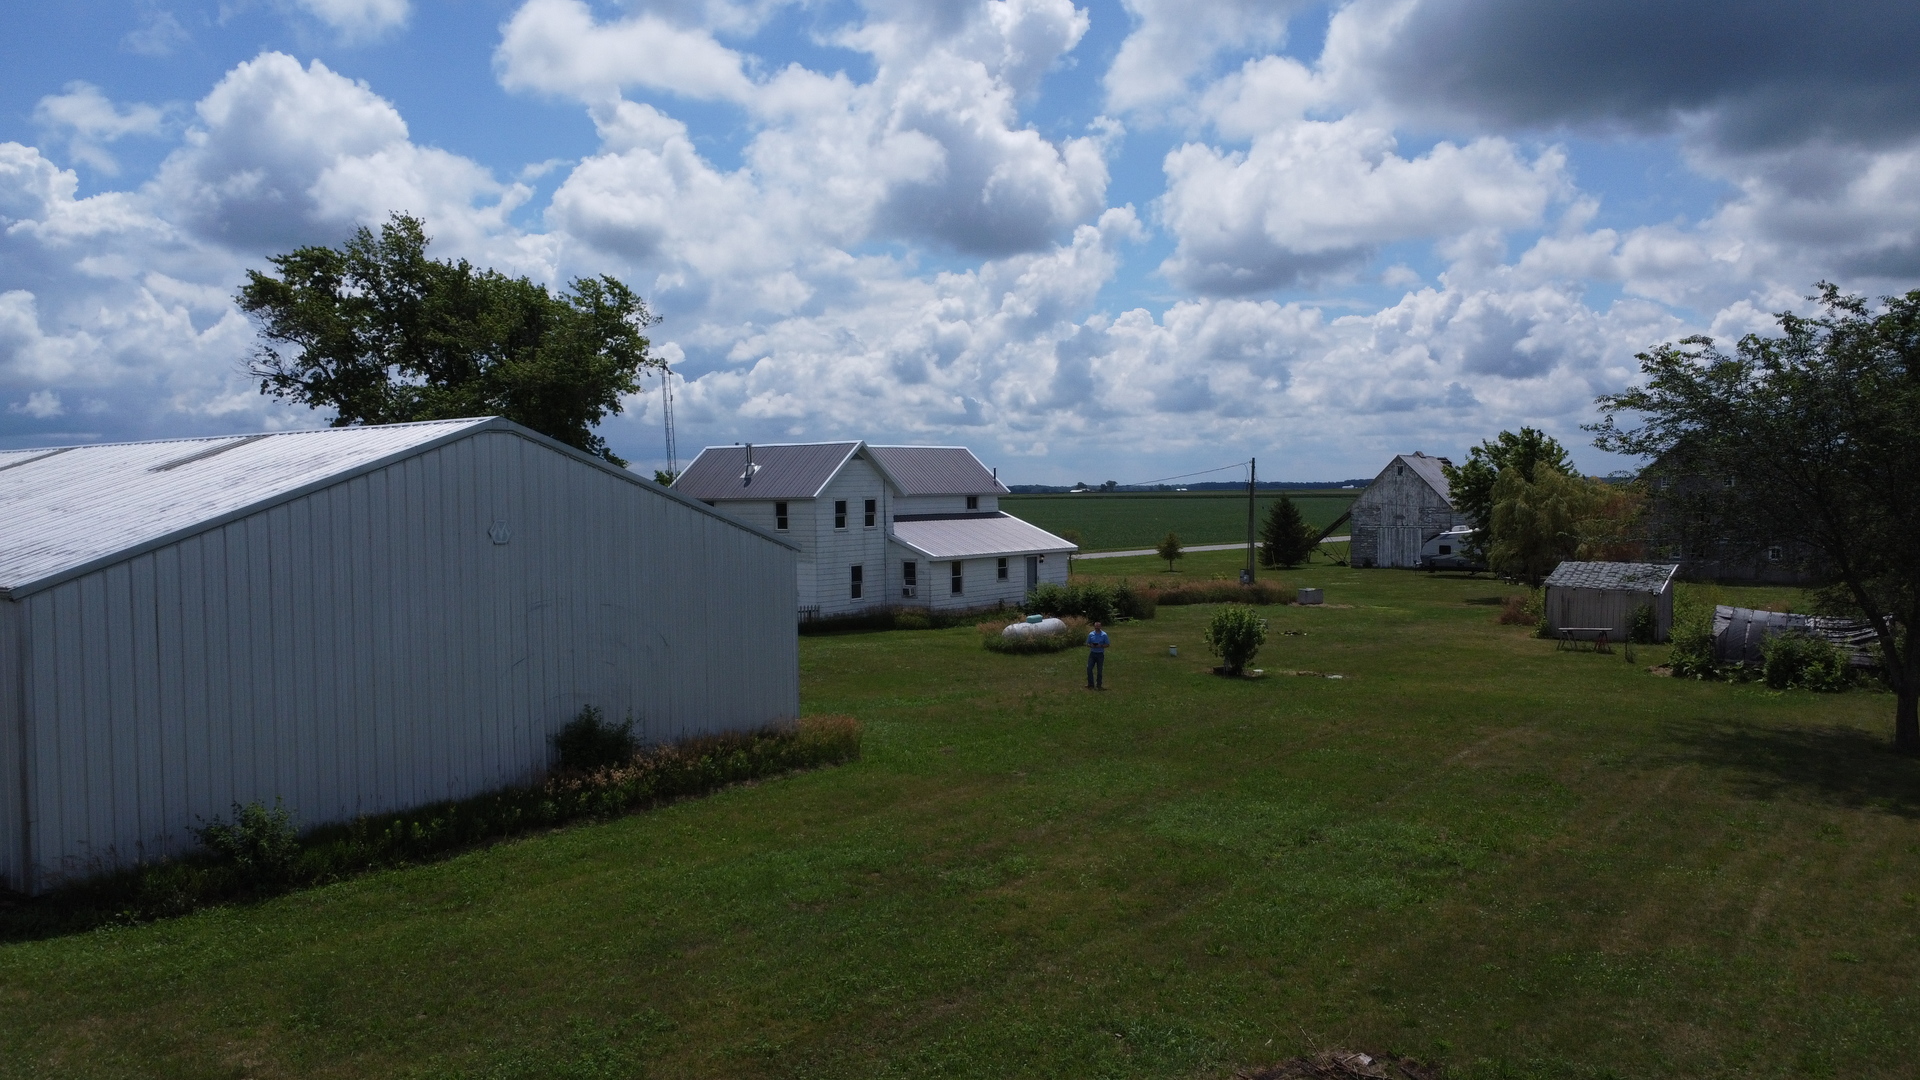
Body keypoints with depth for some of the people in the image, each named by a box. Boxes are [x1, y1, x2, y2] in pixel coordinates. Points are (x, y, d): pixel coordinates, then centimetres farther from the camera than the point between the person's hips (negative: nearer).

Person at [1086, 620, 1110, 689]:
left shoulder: (1104, 635, -3)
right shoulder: (1091, 634, 4)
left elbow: (1107, 645, 0)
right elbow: (1087, 644, 10)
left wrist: (1101, 646, -18)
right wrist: (1091, 645, -13)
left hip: (1100, 654, -2)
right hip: (1092, 653, 2)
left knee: (1099, 670, 3)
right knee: (1089, 668, -5)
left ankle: (1099, 685, 13)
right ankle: (1091, 684, 6)